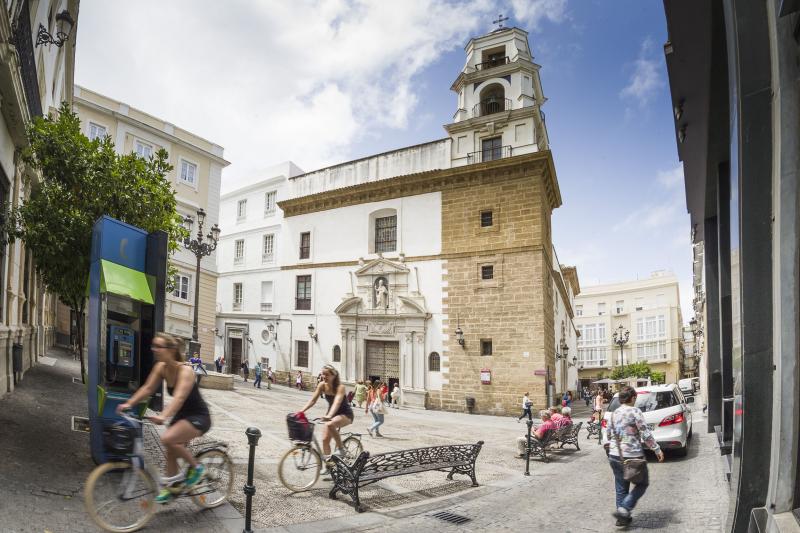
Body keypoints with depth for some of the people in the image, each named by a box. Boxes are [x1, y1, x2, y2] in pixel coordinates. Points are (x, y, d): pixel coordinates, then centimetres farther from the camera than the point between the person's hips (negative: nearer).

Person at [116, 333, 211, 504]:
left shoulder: (185, 371, -27)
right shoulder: (160, 367, -5)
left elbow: (179, 397, -40)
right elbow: (147, 388, -2)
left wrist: (163, 416, -55)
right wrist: (128, 403, -17)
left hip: (199, 417, -8)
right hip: (182, 415, 8)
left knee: (167, 439, -25)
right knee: (171, 449, 12)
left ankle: (196, 468, -4)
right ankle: (172, 486, 34)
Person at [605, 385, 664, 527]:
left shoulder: (614, 413, 10)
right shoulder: (634, 411, -10)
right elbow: (645, 433, -13)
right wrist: (657, 449, -5)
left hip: (614, 455, 6)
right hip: (632, 455, -6)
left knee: (621, 487, 15)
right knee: (642, 484, 11)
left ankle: (622, 517, 18)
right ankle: (624, 509, -3)